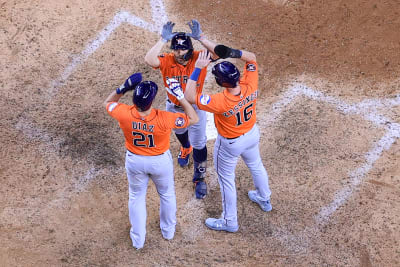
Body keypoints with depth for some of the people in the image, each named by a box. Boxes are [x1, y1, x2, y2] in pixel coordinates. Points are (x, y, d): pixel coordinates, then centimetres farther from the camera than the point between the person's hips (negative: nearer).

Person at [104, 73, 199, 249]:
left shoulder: (124, 114, -29)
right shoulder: (164, 119, -34)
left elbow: (108, 103, -6)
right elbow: (193, 119, -20)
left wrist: (123, 87, -16)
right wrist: (181, 96, -20)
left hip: (134, 161, 1)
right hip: (160, 161, -1)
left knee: (136, 197, 25)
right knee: (167, 194, 27)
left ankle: (138, 239, 39)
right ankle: (168, 230, 49)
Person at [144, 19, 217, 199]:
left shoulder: (198, 58, -25)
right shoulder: (167, 61, -23)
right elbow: (149, 60, -43)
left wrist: (201, 38, -47)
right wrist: (163, 39, -46)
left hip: (196, 107, -2)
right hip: (174, 107, 3)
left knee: (199, 142, 5)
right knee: (179, 132, 32)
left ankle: (199, 177, 24)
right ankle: (186, 148, 69)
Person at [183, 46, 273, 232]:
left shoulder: (220, 102, -40)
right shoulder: (250, 87, -25)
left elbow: (189, 96, -37)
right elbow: (251, 58, -10)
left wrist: (197, 69, -37)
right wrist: (234, 53, -28)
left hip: (230, 144, -6)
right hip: (252, 135, 6)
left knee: (226, 179, 16)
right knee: (256, 165, 32)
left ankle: (229, 221, 34)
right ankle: (264, 199, 58)